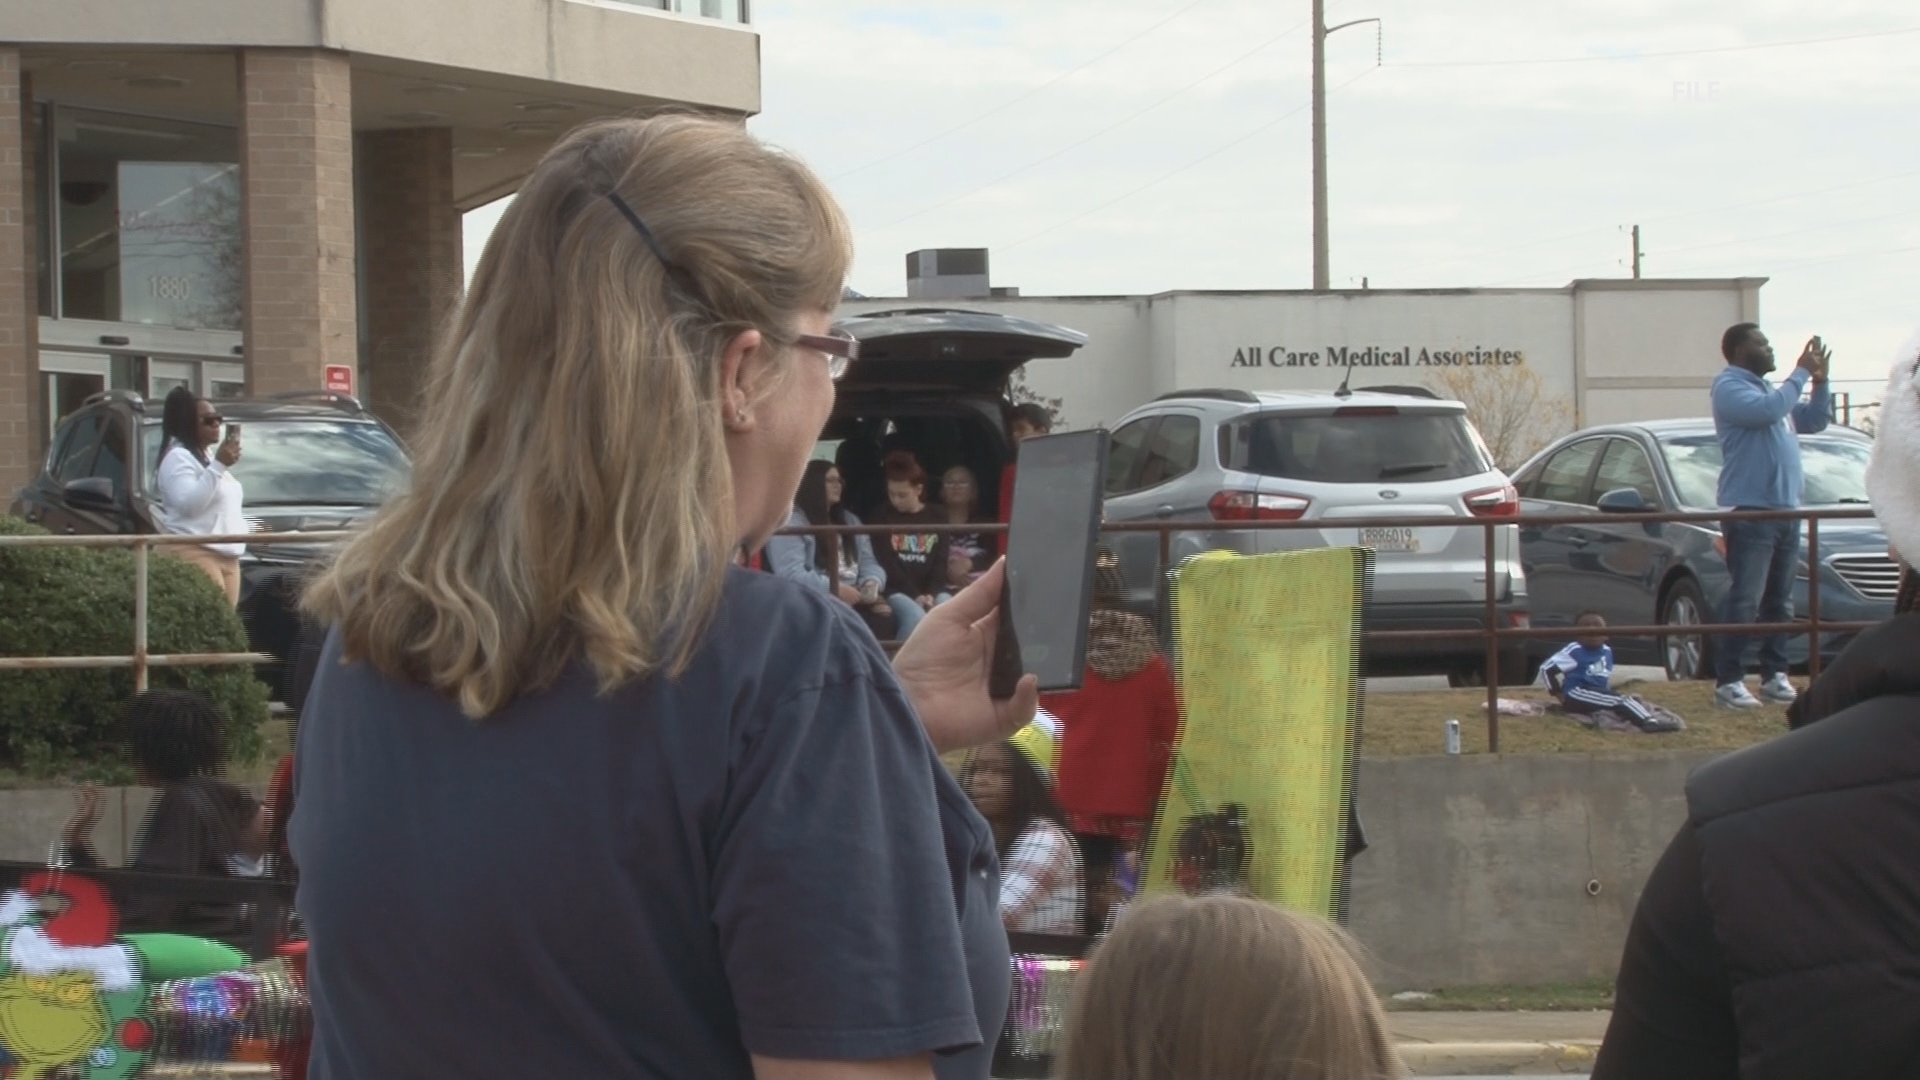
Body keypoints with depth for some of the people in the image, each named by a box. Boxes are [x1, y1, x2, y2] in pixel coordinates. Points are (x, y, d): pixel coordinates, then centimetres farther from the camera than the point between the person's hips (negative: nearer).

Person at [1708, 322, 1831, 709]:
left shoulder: (1768, 388, 22)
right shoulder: (1729, 387, -5)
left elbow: (1813, 421, 24)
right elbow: (1766, 411, -22)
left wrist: (1819, 381, 9)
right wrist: (1801, 374, -14)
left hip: (1785, 511, 9)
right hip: (1750, 511, -9)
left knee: (1780, 602, 10)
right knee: (1744, 600, -12)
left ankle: (1775, 676, 14)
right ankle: (1728, 682, -13)